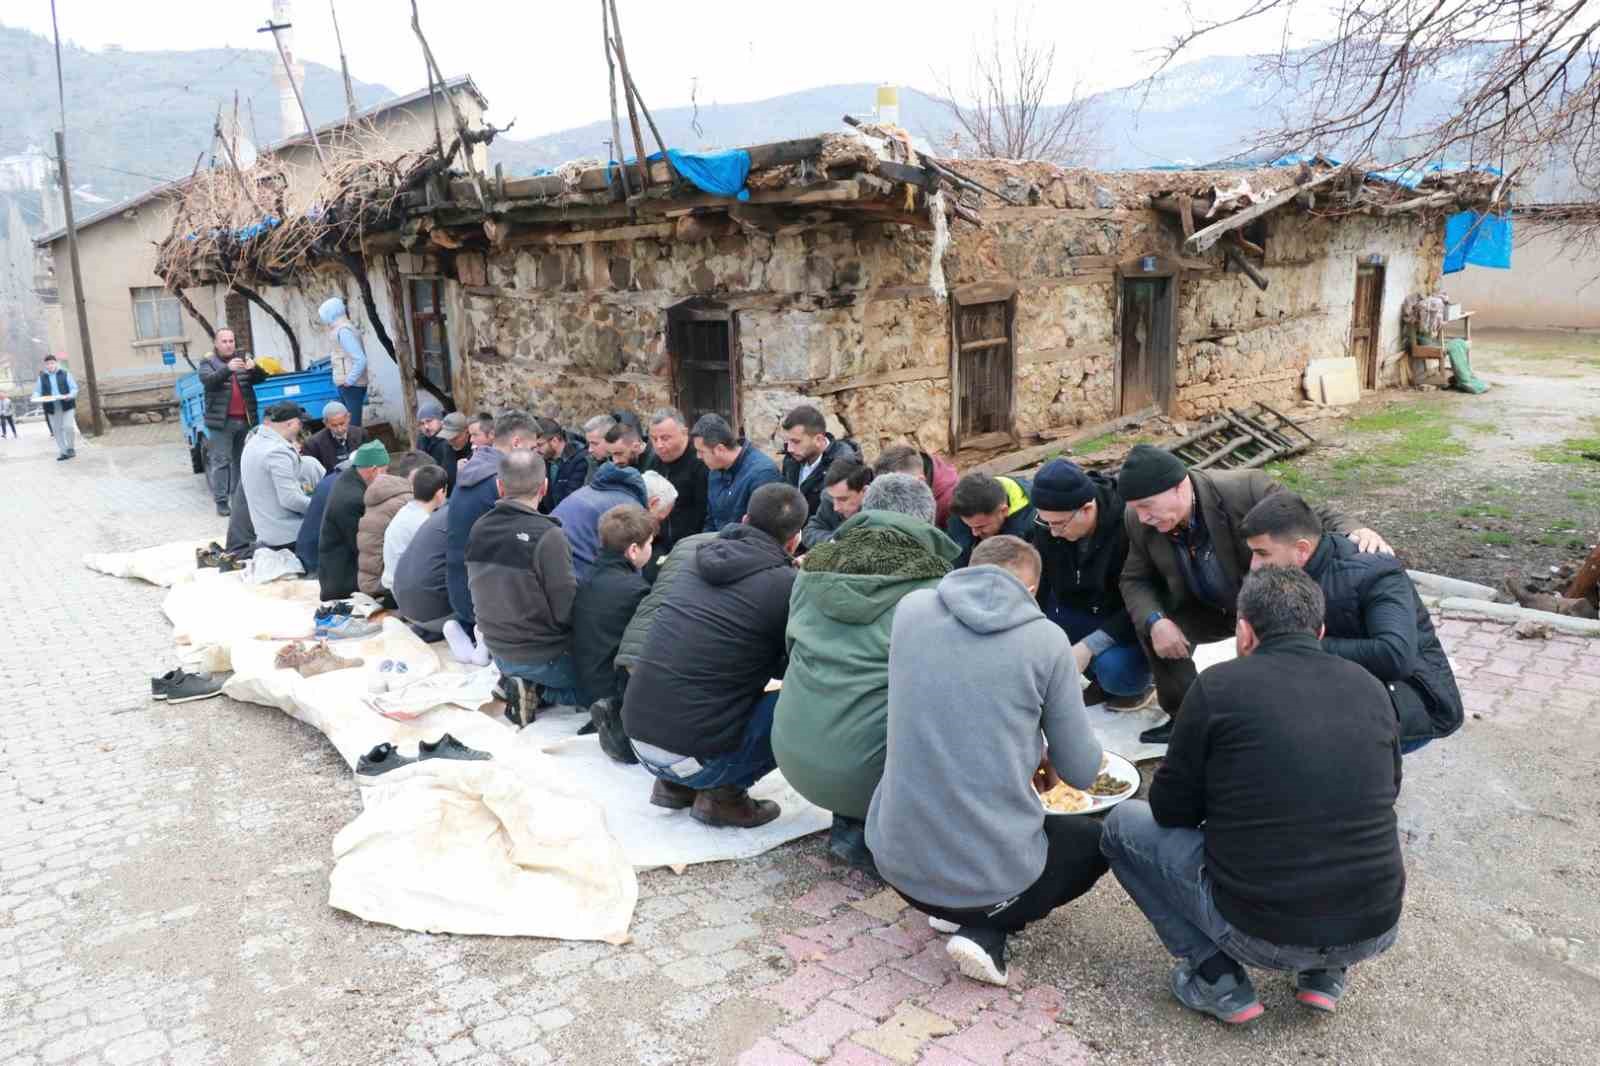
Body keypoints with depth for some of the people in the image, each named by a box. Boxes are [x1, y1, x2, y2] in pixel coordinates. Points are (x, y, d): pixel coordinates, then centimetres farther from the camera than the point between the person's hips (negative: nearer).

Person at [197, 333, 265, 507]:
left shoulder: (243, 358, 13)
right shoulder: (208, 362, 3)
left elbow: (261, 378, 3)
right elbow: (208, 381, -15)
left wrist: (254, 367, -21)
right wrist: (227, 369, -33)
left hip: (245, 419, 3)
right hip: (222, 421, -3)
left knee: (241, 460, 8)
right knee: (221, 461, -4)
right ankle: (221, 501, -3)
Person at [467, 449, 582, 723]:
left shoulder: (479, 529, -4)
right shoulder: (548, 536, -24)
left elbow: (494, 593, 8)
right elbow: (567, 611, -20)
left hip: (498, 651, 7)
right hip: (543, 657, -7)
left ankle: (525, 684, 4)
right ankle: (537, 690, -3)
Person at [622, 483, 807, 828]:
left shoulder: (700, 557, 8)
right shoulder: (786, 585, -11)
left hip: (638, 735, 7)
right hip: (696, 756, -7)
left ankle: (674, 784, 19)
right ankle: (724, 793, 2)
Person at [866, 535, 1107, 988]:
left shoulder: (911, 608, 0)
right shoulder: (1046, 638, -7)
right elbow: (1082, 773, 0)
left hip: (898, 861, 4)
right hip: (996, 873, -4)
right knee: (1095, 838, 27)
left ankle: (957, 911, 14)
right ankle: (986, 930, 5)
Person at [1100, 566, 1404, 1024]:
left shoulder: (1219, 685, -10)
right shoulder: (1369, 687, 3)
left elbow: (1171, 810, -1)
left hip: (1263, 934, -4)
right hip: (1376, 932, 5)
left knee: (1124, 823, 14)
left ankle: (1217, 981, 5)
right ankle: (1325, 975, 20)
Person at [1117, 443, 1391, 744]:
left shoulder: (1247, 489, -33)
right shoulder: (1139, 520, -19)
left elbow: (1314, 519, -24)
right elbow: (1136, 580, -7)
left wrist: (1354, 533, -46)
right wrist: (1155, 621, -28)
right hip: (1208, 609, 3)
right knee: (1152, 628, -19)